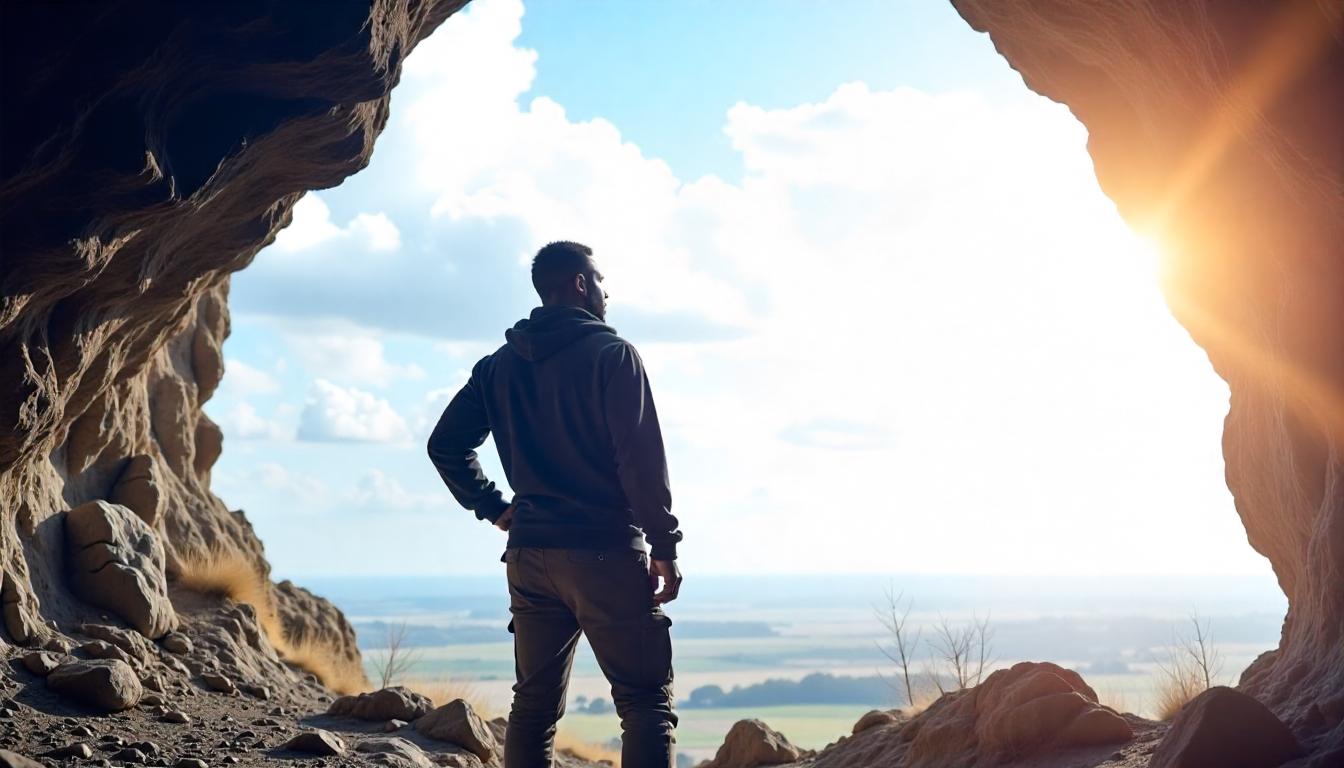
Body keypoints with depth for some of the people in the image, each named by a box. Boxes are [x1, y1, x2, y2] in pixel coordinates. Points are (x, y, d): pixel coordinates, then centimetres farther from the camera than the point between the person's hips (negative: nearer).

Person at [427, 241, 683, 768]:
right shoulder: (611, 354, -6)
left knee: (533, 707, 13)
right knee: (646, 704, -4)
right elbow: (641, 457, -14)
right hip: (606, 552, -6)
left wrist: (491, 507, 14)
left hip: (529, 555, 6)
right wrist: (664, 546, -10)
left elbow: (445, 445, 13)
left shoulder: (499, 365, 12)